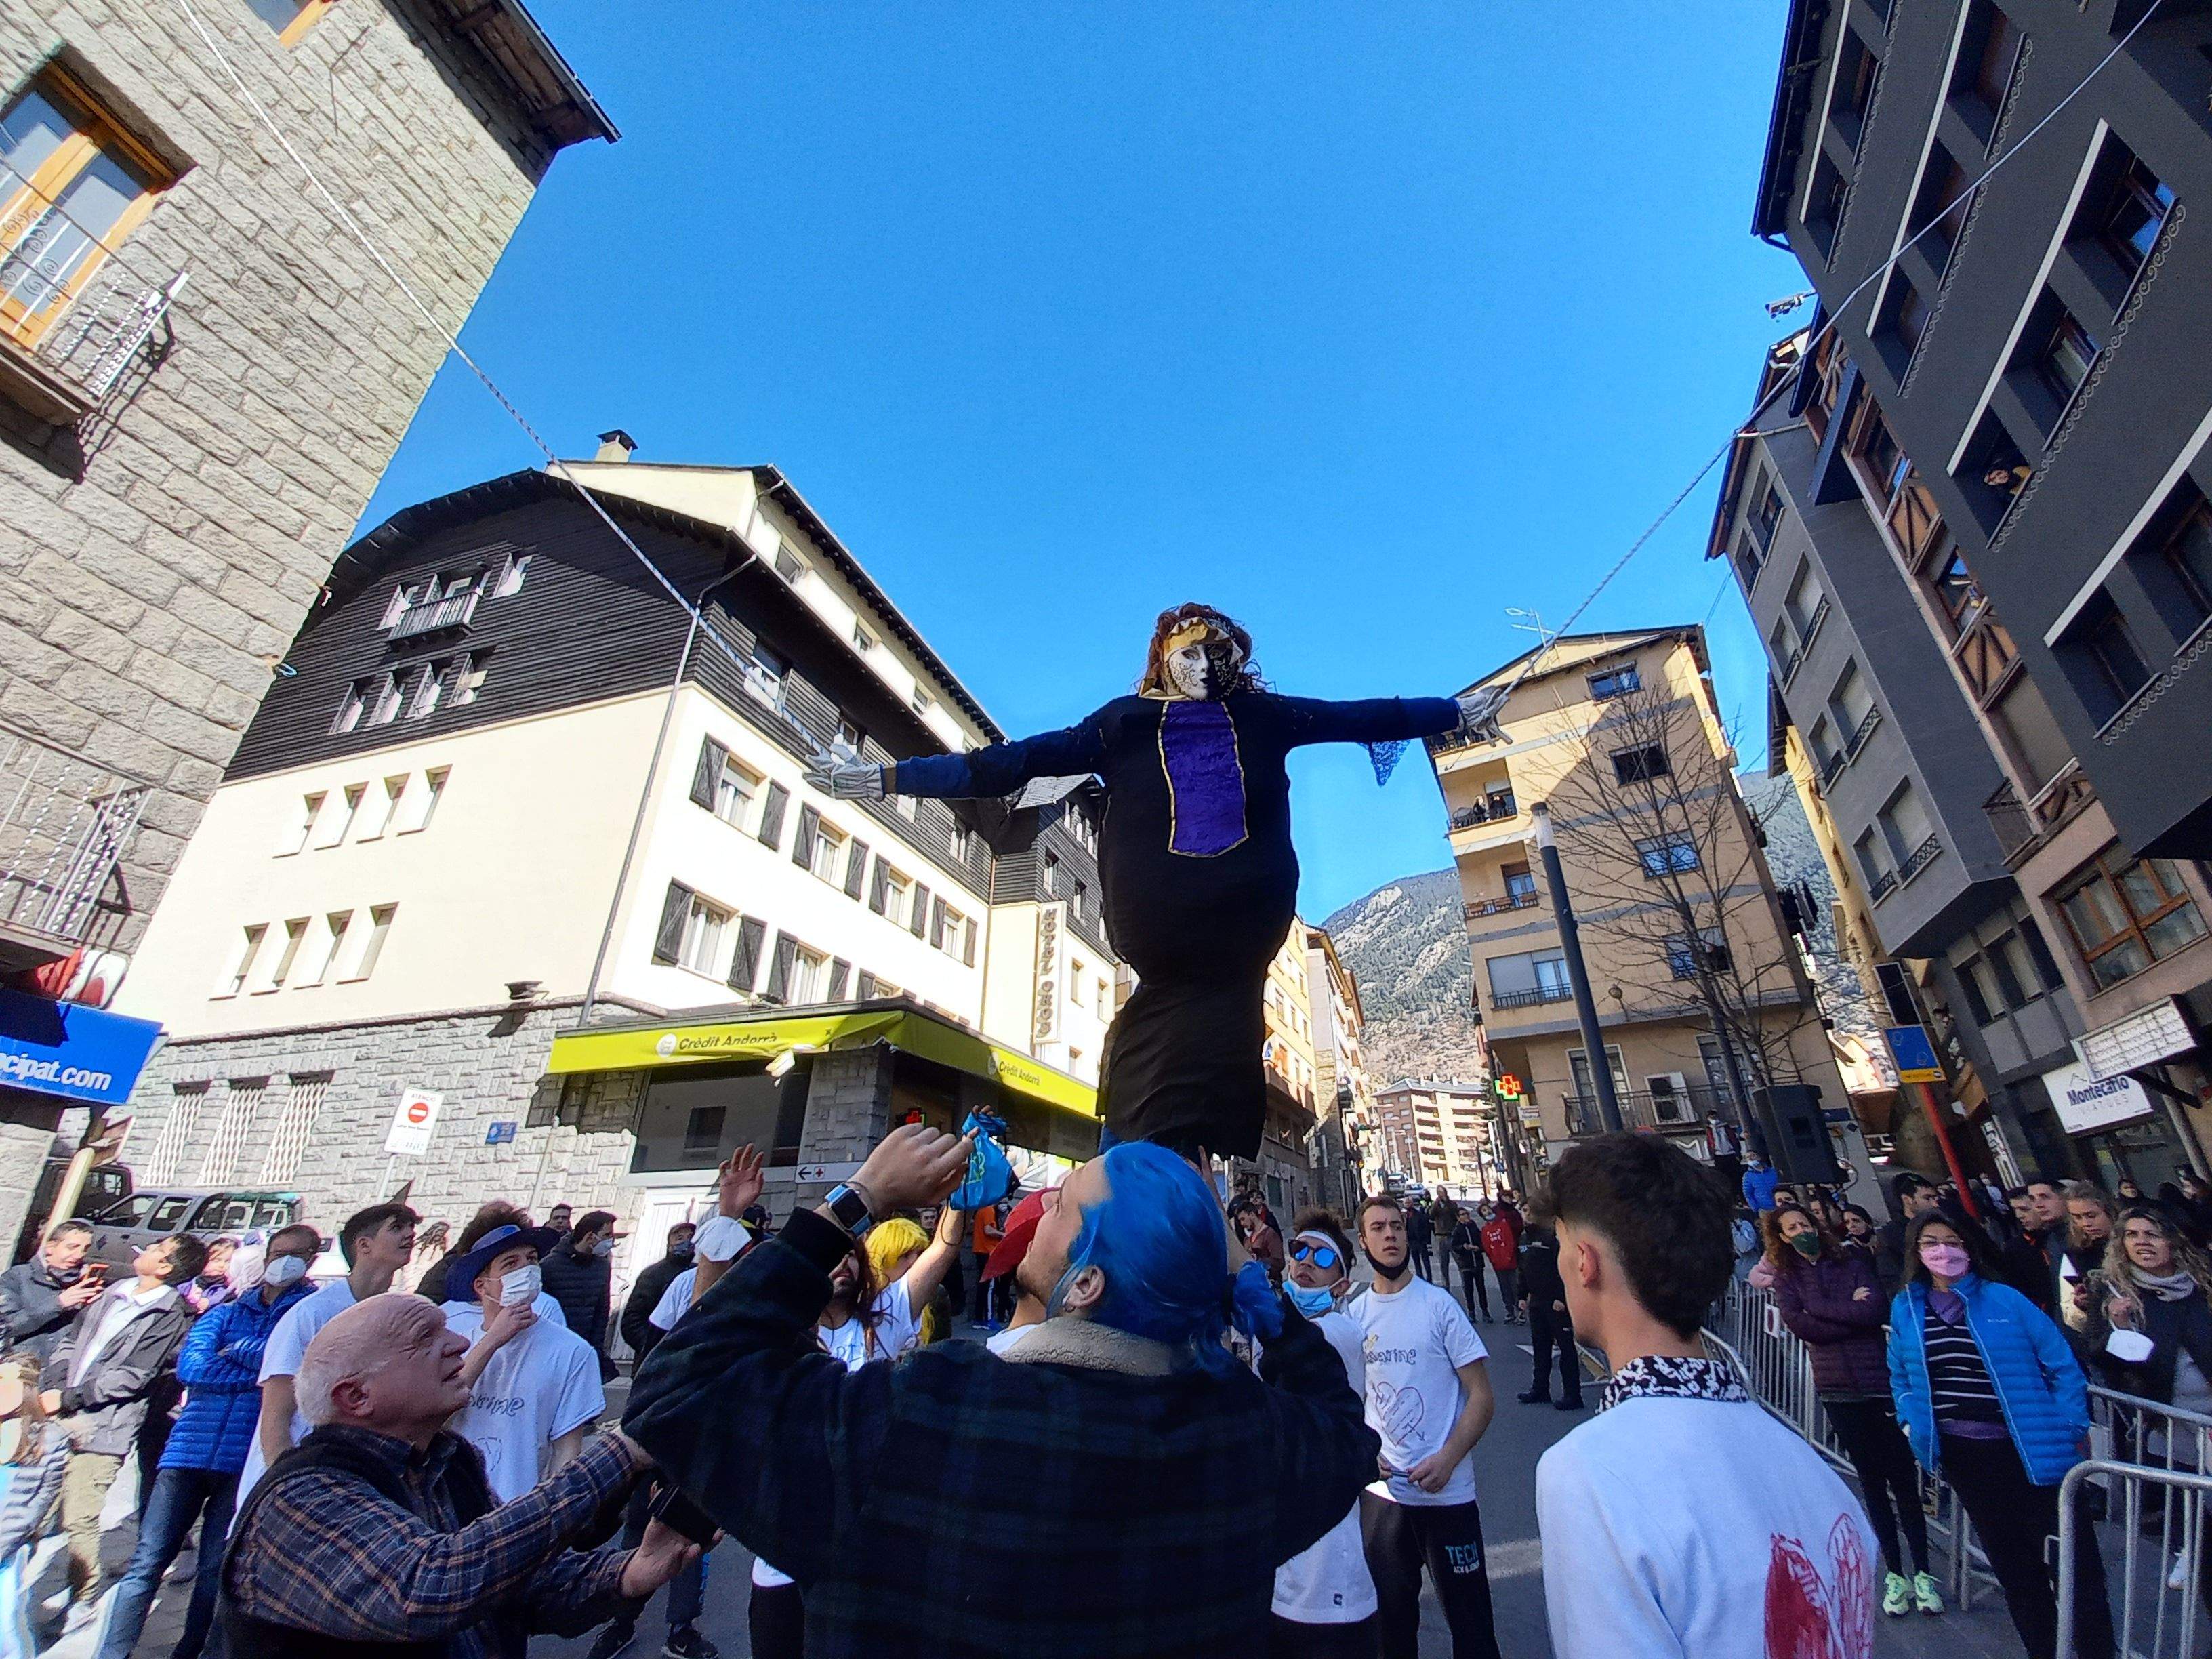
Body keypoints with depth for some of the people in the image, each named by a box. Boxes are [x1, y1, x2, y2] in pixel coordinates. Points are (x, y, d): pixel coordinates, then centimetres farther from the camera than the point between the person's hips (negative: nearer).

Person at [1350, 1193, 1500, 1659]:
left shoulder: (1438, 1305, -12)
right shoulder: (1355, 1314, 0)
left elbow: (1482, 1397, -11)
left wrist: (1447, 1460, -20)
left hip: (1446, 1492, -3)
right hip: (1381, 1491, 4)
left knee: (1468, 1617, 9)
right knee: (1391, 1612, 19)